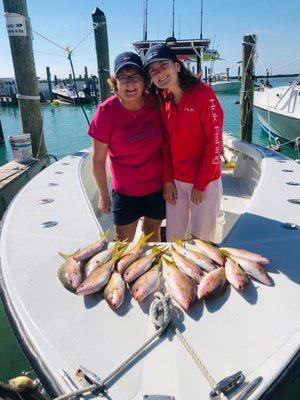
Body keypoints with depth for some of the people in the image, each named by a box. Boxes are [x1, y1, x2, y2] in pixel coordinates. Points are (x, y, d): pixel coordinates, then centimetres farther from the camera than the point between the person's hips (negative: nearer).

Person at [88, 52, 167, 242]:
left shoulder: (156, 104, -10)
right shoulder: (106, 112, -16)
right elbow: (98, 159, -9)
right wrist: (104, 195, -4)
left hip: (158, 186, 2)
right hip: (125, 191, -2)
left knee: (152, 233, 21)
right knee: (123, 241, 11)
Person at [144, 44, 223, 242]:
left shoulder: (203, 92, -13)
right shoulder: (162, 100, 4)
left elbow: (215, 142, -15)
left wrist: (200, 185, -13)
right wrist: (167, 180, 1)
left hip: (205, 181, -4)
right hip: (176, 181, 4)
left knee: (202, 237, 8)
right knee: (174, 236, 12)